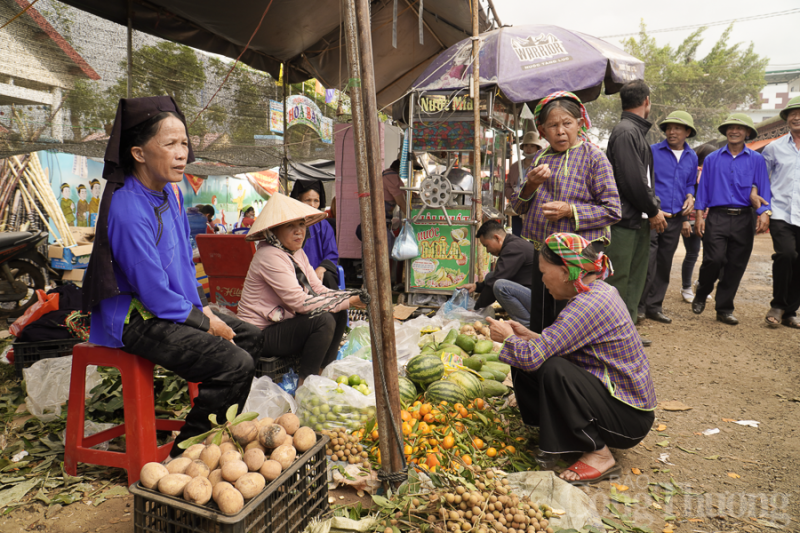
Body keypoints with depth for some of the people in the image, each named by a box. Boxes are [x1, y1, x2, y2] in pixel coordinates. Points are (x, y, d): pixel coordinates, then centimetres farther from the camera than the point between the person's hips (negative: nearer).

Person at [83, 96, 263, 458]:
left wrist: (202, 307, 4)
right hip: (136, 319, -10)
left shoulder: (171, 191, 6)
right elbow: (154, 293, -23)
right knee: (235, 364, -24)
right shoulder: (127, 209, -24)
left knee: (252, 338, 11)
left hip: (176, 308, 10)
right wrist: (204, 323, -12)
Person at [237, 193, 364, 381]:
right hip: (261, 335, -9)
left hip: (283, 322, 9)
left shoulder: (298, 253, 8)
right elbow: (300, 302, -27)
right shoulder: (270, 256, -22)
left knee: (339, 314, -3)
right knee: (324, 320, -25)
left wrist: (354, 296, -16)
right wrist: (348, 301, -25)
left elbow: (318, 290, 1)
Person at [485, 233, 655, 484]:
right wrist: (528, 335, 1)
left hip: (629, 418, -9)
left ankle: (598, 454, -13)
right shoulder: (599, 292, 4)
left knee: (553, 370, -31)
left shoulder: (589, 305, -27)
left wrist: (507, 337, -12)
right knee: (526, 376, 0)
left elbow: (531, 356, -32)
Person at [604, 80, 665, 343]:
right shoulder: (625, 132, -13)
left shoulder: (636, 131, 19)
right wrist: (653, 211, -9)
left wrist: (655, 207, 8)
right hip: (625, 221, -11)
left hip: (639, 221, 11)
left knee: (635, 279, 15)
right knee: (618, 281, -5)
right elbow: (632, 180, -20)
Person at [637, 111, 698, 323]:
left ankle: (654, 306, 19)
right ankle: (638, 306, -2)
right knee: (648, 262, -12)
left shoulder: (692, 157, 14)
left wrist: (690, 196, 4)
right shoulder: (652, 151, -1)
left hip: (675, 218, 5)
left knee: (664, 264, 10)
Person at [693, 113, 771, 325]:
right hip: (717, 217, -1)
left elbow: (763, 188, 5)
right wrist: (699, 215, 1)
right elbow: (703, 188, 10)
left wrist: (764, 213, -11)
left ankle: (724, 309, 12)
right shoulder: (712, 159, 12)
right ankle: (701, 294, 11)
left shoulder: (756, 160, 10)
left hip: (743, 219, 1)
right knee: (714, 259, -16)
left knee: (736, 266, 2)